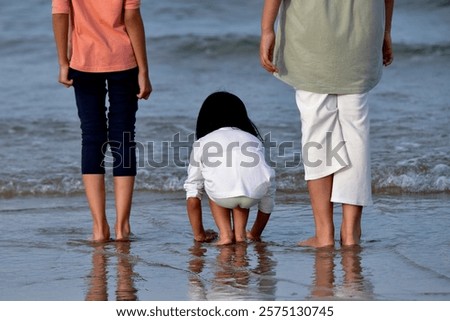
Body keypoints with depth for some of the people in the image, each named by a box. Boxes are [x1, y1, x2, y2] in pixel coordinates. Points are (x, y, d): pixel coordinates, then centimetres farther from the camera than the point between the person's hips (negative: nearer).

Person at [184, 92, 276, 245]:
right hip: (256, 193, 3)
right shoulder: (253, 140, 37)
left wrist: (199, 234, 40)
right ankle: (240, 233, 22)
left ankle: (225, 234, 18)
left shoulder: (202, 143, 31)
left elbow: (193, 191, 30)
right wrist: (255, 234, 51)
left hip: (223, 195, -3)